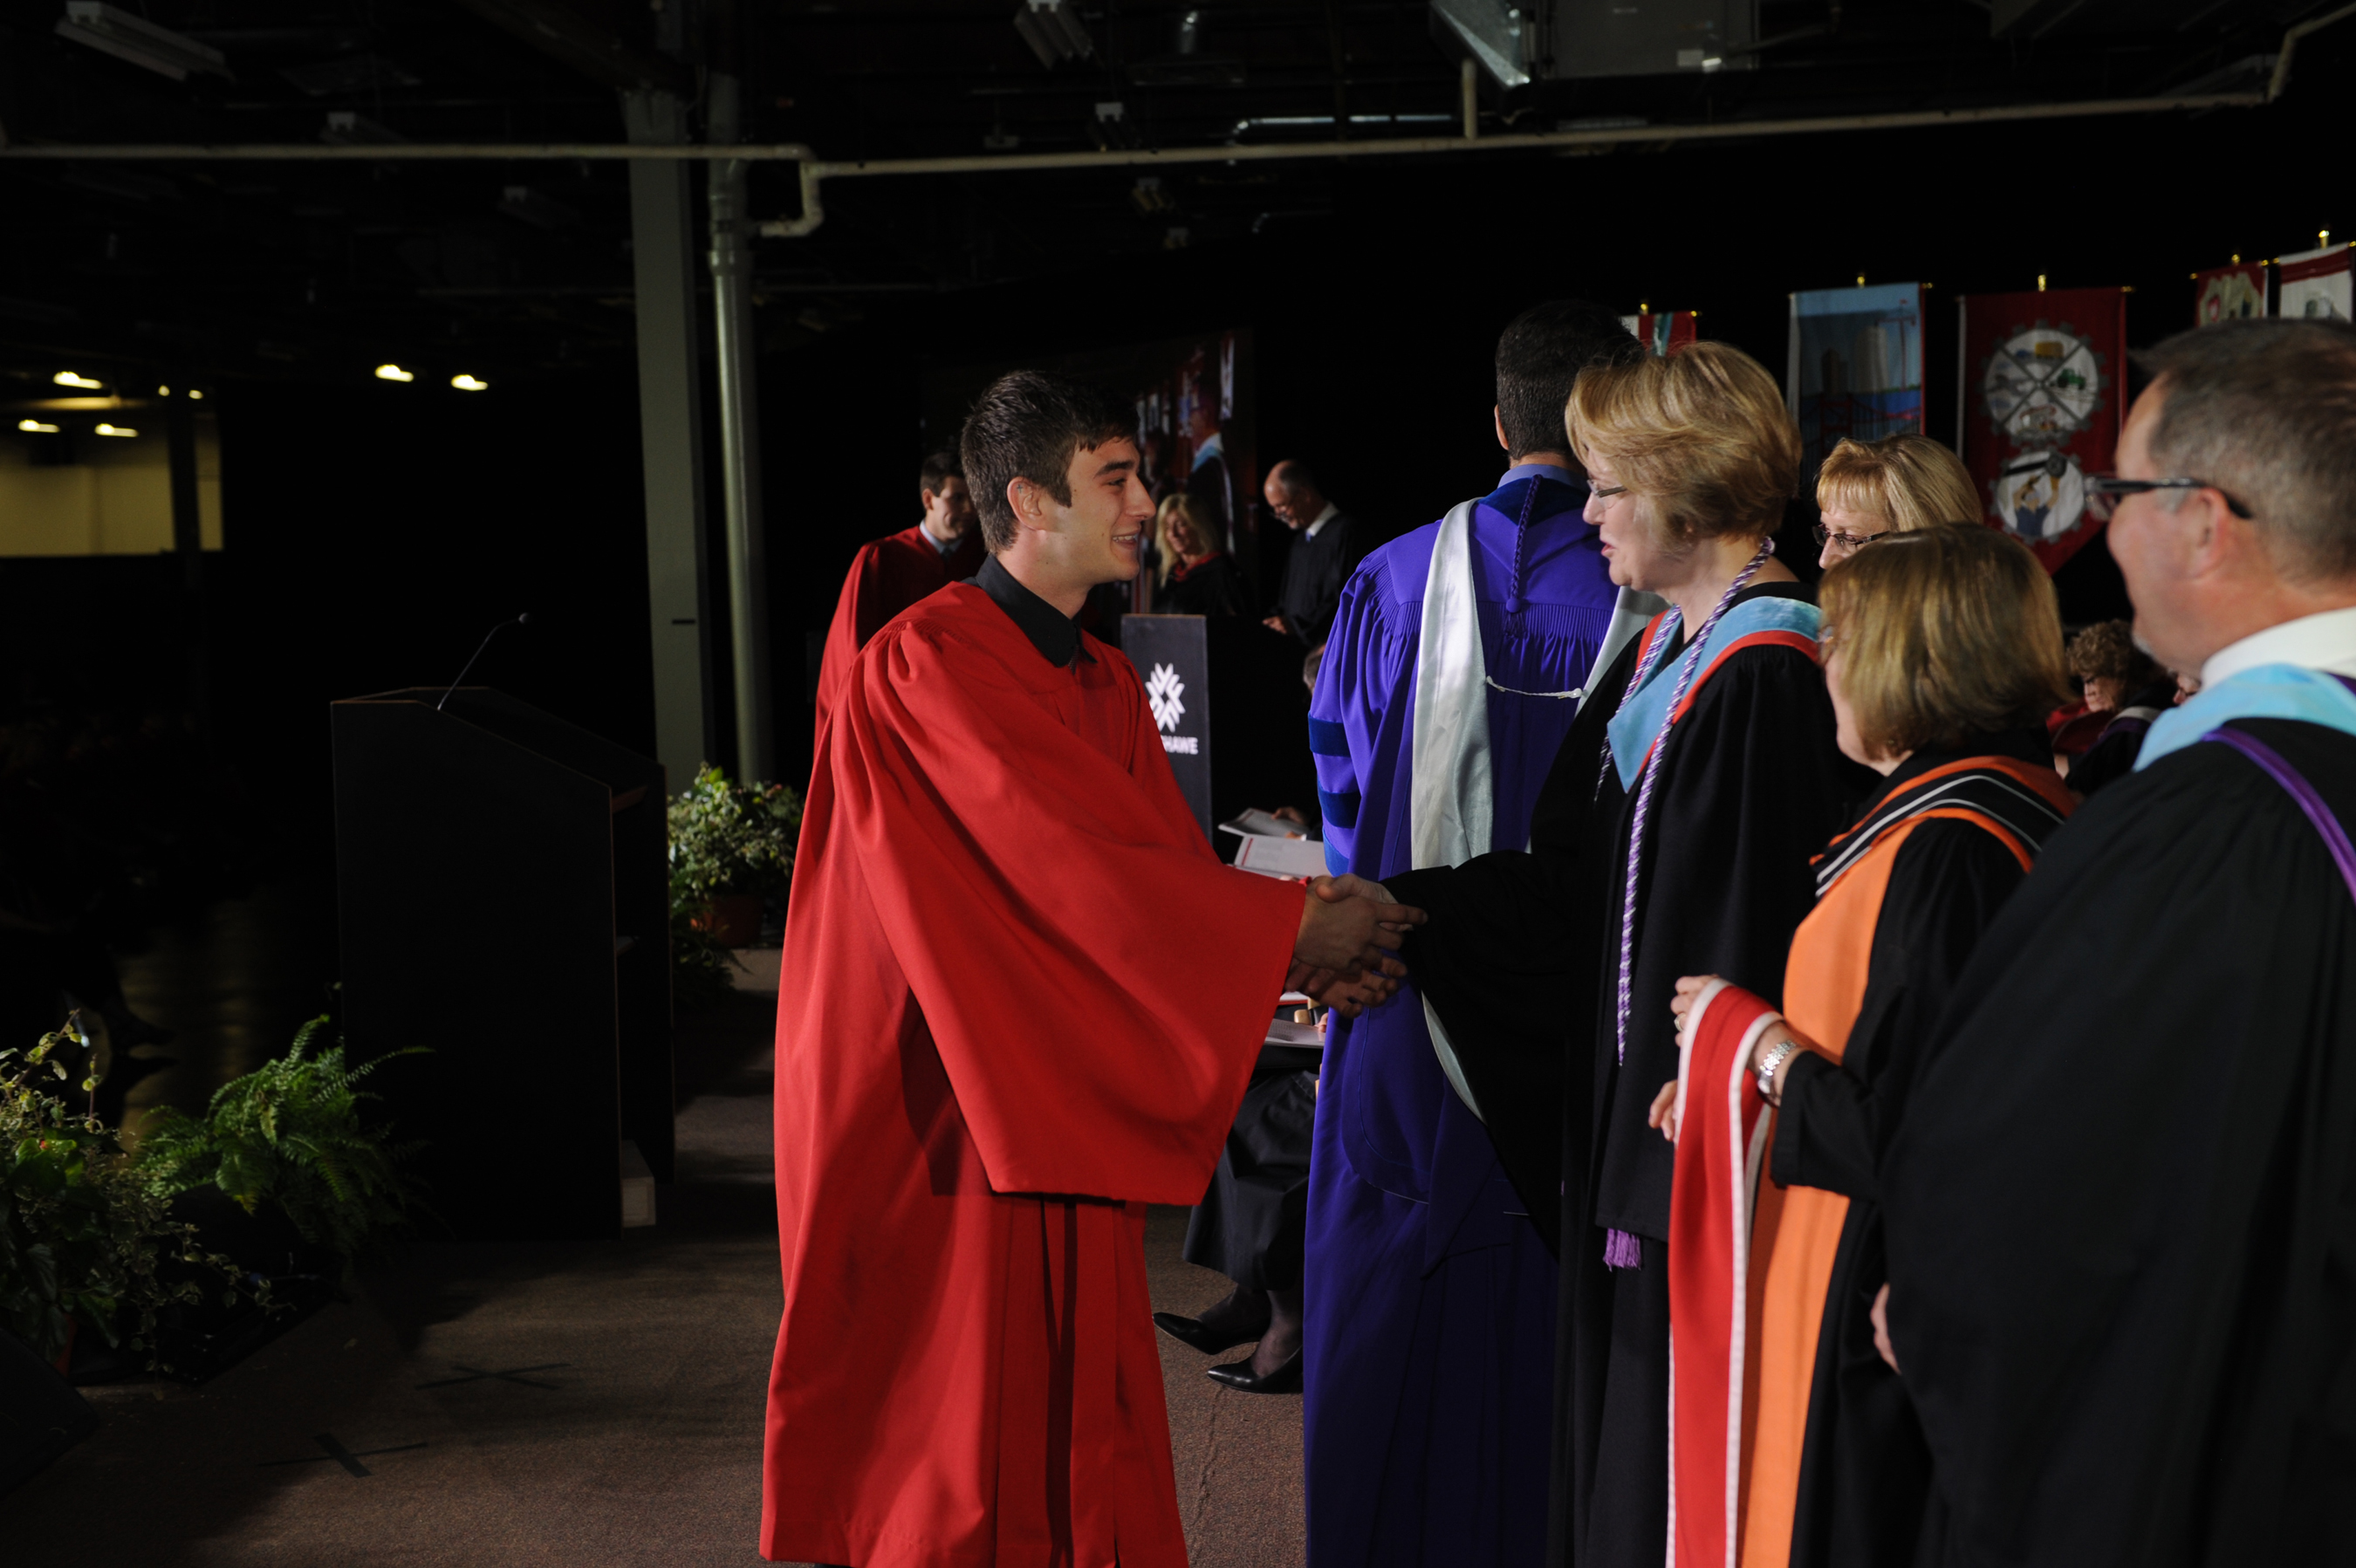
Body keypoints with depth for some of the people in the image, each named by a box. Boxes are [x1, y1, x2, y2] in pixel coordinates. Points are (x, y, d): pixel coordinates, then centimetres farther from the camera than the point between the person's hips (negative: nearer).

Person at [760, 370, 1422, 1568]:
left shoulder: (1107, 686, 13)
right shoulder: (926, 666, -15)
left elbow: (1167, 868, 4)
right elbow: (1070, 862, -23)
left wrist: (1300, 961, -14)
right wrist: (1287, 926, -20)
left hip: (1064, 1112, 8)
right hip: (935, 1123, -7)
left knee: (1072, 1415, 10)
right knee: (949, 1440, 2)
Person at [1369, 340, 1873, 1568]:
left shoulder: (1768, 680, -18)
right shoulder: (1665, 651, 11)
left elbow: (1748, 950, -21)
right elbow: (1568, 876, 11)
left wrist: (1688, 1147, -21)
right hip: (1622, 1106, 9)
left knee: (1679, 1457, 2)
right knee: (1608, 1439, 17)